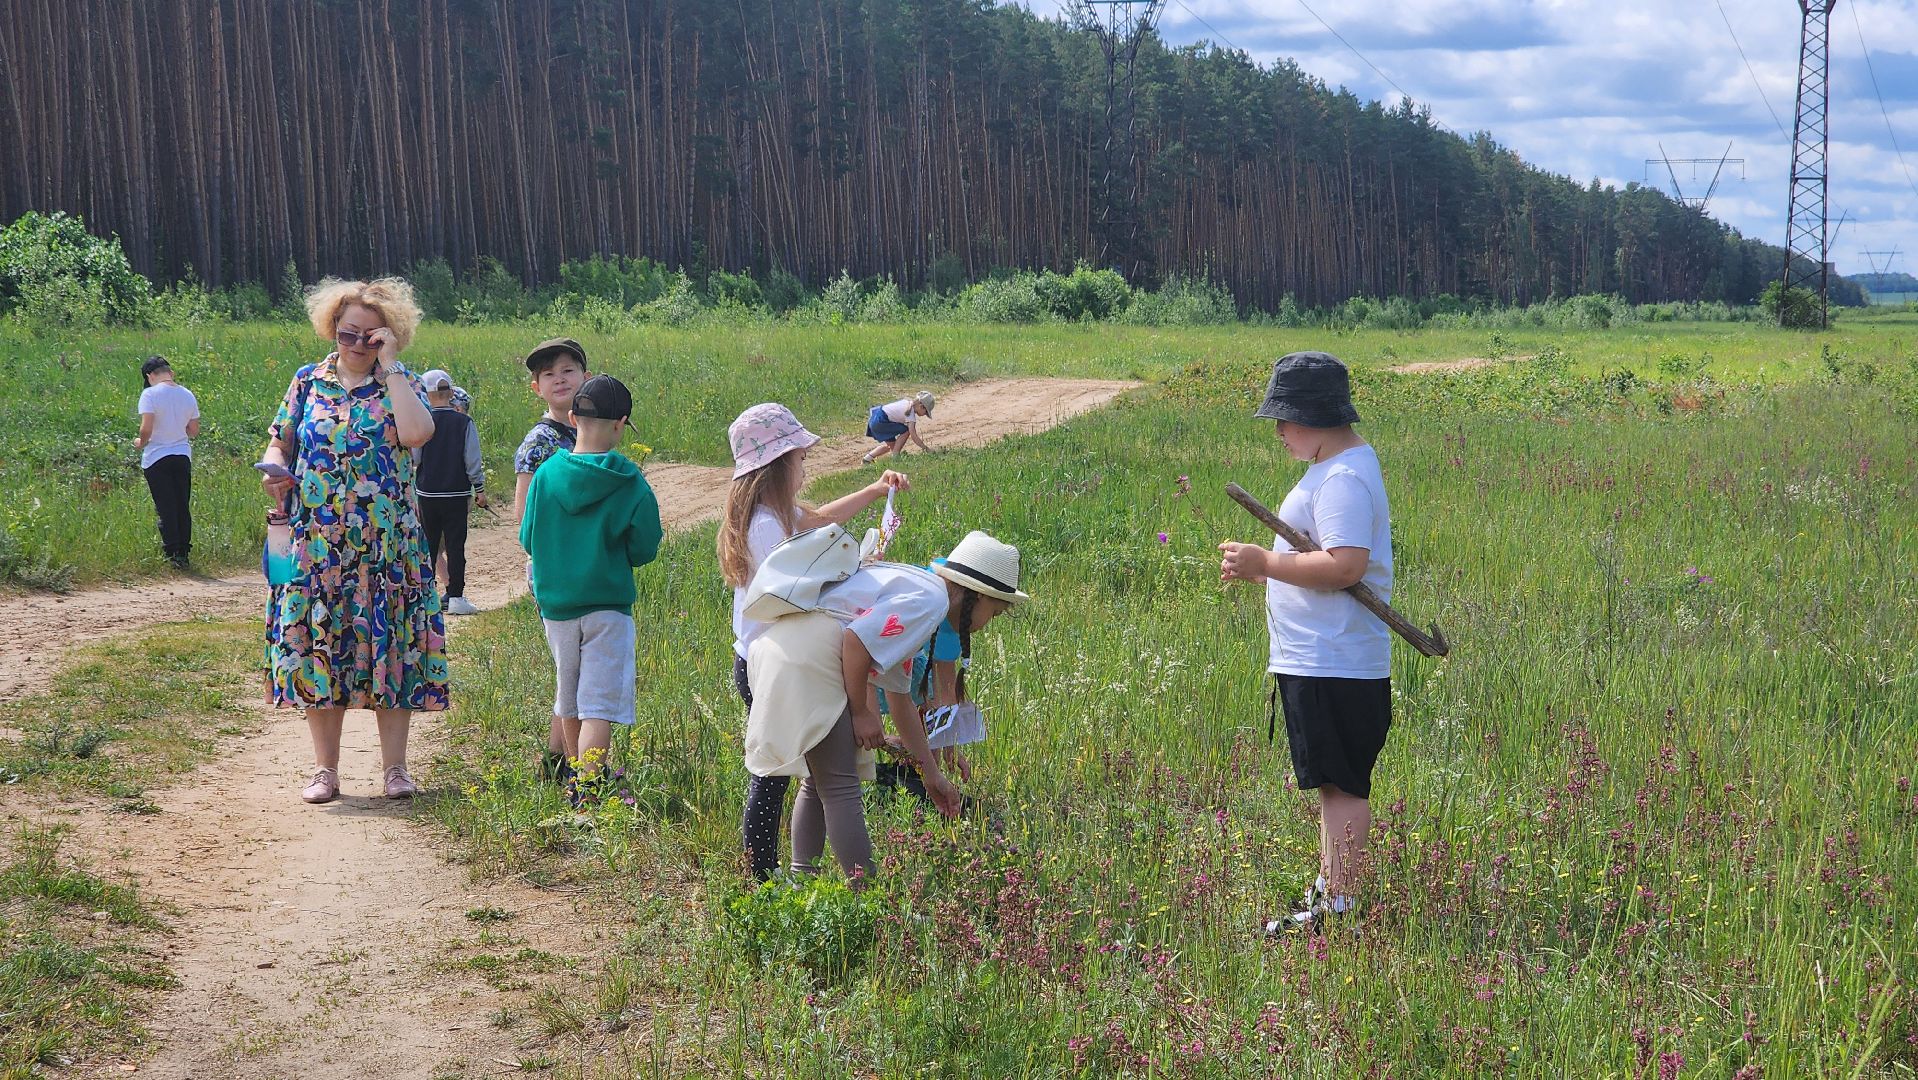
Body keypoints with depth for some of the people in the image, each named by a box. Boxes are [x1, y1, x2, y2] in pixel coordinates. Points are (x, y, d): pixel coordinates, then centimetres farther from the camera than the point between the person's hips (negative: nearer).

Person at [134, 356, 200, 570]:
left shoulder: (150, 394, -12)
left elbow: (146, 428, -20)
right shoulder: (187, 395, 3)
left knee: (165, 508, 2)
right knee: (183, 506, 11)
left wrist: (141, 443, 0)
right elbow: (194, 431, 7)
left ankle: (173, 553, -1)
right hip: (183, 456, 4)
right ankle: (184, 552, 14)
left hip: (157, 458, -4)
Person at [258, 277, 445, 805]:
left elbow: (417, 433, -20)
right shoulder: (309, 381, 9)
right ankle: (325, 767, 12)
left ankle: (395, 766, 10)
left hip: (387, 547, -2)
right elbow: (279, 442, 13)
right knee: (318, 648, 2)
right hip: (317, 545, 2)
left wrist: (390, 367, -14)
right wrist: (274, 470, -9)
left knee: (389, 645, 0)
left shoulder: (401, 385, 1)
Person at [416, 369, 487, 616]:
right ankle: (455, 597, -1)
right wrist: (480, 490, 4)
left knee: (428, 546, 11)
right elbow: (472, 461, -5)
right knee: (455, 546, 2)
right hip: (457, 495, -1)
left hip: (427, 495, 1)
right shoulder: (464, 422, -6)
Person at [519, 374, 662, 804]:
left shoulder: (547, 474, -4)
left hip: (556, 603, 4)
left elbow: (528, 540, 3)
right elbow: (644, 549, -6)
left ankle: (577, 781, 33)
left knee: (569, 699, 19)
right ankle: (588, 791, -14)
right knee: (600, 705, -4)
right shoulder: (630, 485, -12)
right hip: (608, 604, -4)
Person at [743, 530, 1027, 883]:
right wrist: (861, 713, -7)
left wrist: (932, 774, 31)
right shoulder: (930, 599, -7)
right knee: (841, 789, -6)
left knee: (816, 782, 20)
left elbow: (900, 697, 29)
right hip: (806, 663, -11)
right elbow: (856, 640, -20)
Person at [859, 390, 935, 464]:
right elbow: (913, 435, -20)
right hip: (879, 422, -10)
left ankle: (867, 458, 22)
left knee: (891, 445, 20)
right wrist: (926, 448, -17)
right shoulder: (910, 413, -16)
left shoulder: (908, 402, 11)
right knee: (906, 430, -12)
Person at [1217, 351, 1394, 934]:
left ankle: (1336, 909, -2)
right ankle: (1327, 894, 25)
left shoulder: (1343, 479, -18)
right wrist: (1260, 569, 13)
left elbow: (1346, 564, -28)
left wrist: (1265, 562, -19)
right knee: (1335, 786, 16)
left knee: (1341, 788, -6)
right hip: (1316, 661, 11)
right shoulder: (1338, 466, 17)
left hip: (1332, 667, -11)